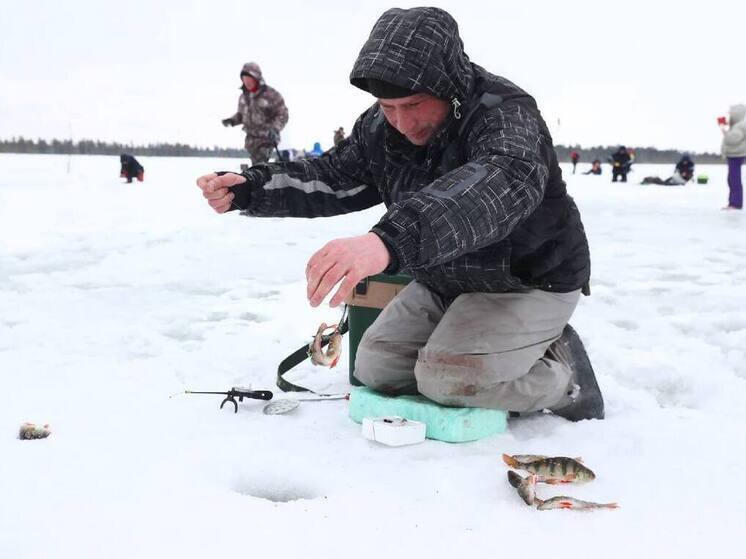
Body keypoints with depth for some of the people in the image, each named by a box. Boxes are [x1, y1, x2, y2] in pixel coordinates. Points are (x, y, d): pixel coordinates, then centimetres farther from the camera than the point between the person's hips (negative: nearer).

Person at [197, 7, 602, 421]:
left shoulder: (505, 113, -30)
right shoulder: (380, 126, -7)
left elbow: (503, 183, -52)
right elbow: (333, 177, 8)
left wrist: (390, 240, -69)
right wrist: (249, 188, -11)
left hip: (532, 281, -7)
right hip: (445, 280, 8)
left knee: (447, 379, -25)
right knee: (376, 367, 3)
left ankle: (564, 375, 0)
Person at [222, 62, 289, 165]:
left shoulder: (271, 94, -12)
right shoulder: (243, 96, 6)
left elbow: (282, 115, -10)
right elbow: (241, 114, 20)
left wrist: (275, 129, -27)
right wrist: (232, 120, -1)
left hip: (266, 138, -6)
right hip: (251, 138, 6)